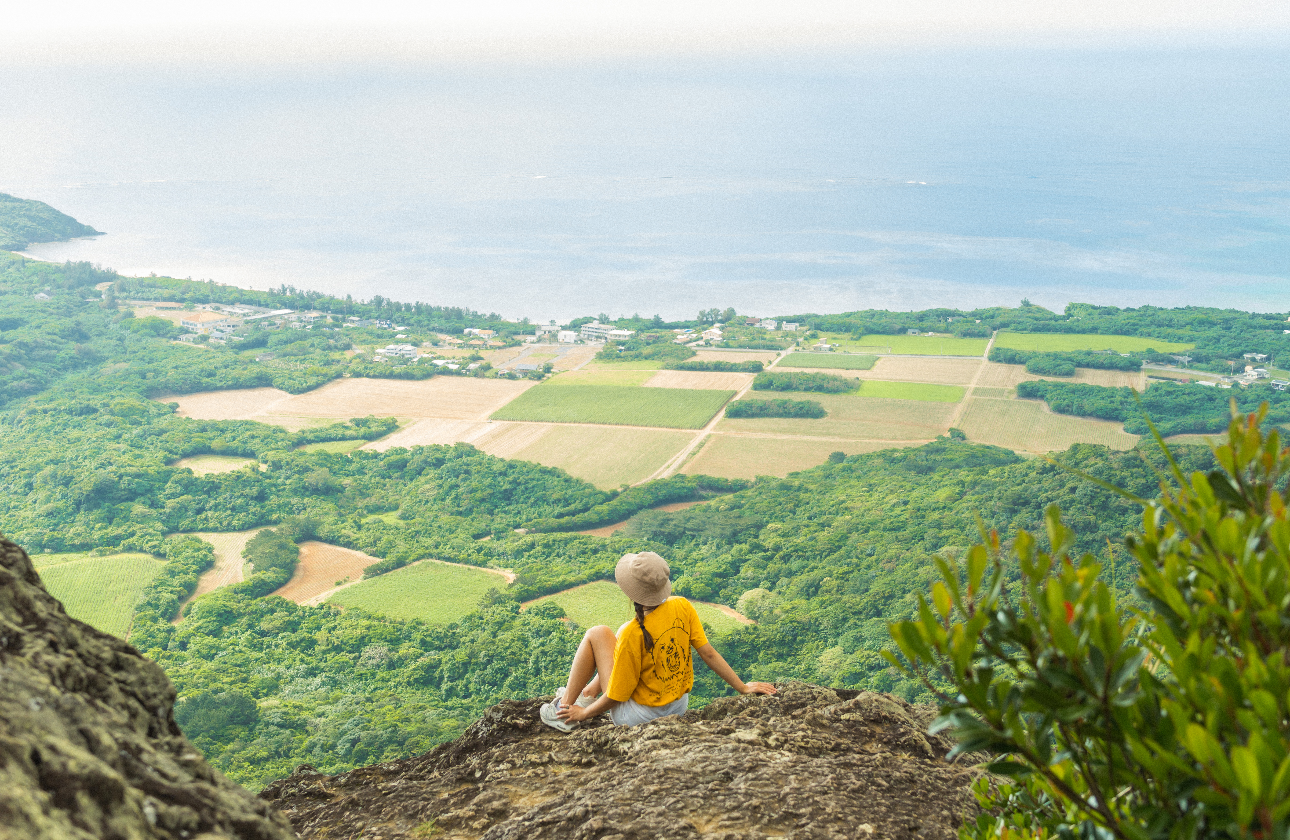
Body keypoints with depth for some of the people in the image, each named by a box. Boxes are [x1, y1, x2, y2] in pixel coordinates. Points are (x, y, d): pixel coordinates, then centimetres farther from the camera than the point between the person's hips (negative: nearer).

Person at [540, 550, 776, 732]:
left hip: (638, 716, -6)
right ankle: (588, 692, 34)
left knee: (598, 634, 6)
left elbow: (615, 697, -19)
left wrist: (583, 713, -3)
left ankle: (564, 707, 18)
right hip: (679, 705, 6)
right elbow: (709, 653, -9)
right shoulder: (683, 607, -15)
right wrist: (744, 688, 1)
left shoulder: (633, 635, -29)